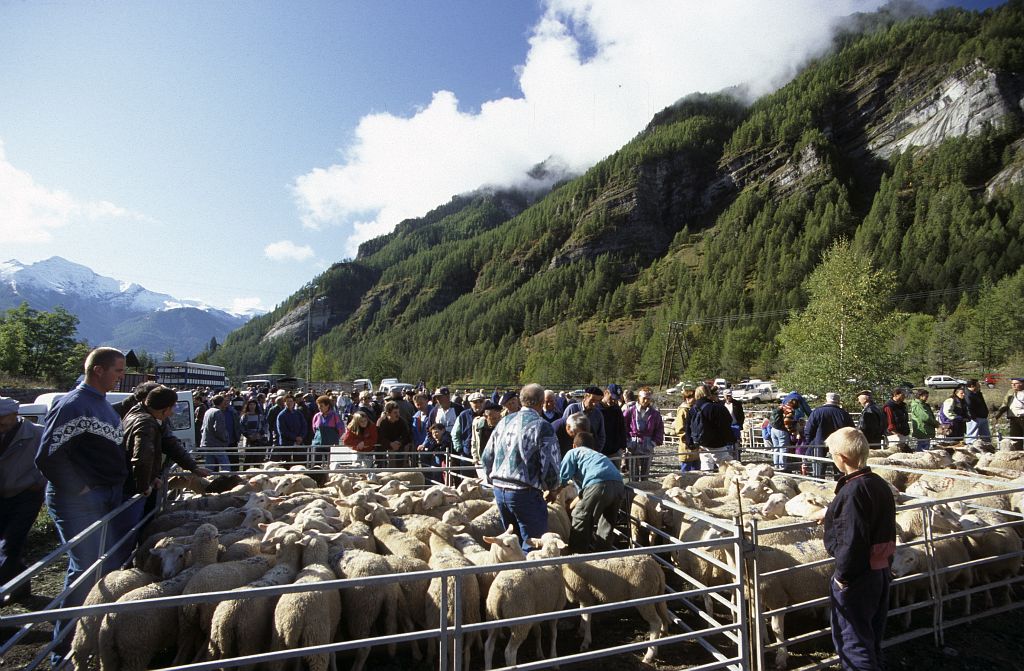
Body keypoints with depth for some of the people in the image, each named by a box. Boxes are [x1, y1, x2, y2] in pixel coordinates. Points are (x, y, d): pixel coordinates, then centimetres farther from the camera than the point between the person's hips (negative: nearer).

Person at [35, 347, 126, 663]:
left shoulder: (101, 403, 11)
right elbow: (47, 458, -21)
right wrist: (80, 488, -17)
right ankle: (64, 653, 14)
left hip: (107, 497, 9)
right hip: (79, 502, -9)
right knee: (85, 570, -2)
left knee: (107, 566, 16)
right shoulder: (72, 405, -18)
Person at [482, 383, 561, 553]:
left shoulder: (504, 422, 7)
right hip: (525, 492, -7)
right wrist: (549, 486, 6)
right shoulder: (542, 426, -11)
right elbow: (551, 465, -14)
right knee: (532, 544, 4)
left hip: (499, 490, 7)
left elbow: (486, 457, 11)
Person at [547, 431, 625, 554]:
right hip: (619, 486, 6)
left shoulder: (573, 452, 21)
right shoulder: (598, 454, 40)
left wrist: (553, 493, 22)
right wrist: (574, 503, 53)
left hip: (599, 485, -6)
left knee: (580, 519, 10)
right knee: (607, 522, 23)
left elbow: (563, 477, 7)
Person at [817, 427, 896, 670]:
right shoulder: (880, 484, 4)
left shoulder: (852, 491, -25)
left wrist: (843, 575, -16)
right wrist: (831, 515, 31)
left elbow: (852, 541, -28)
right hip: (881, 571, 9)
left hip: (857, 577, -9)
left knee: (853, 641, 6)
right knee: (872, 637, 24)